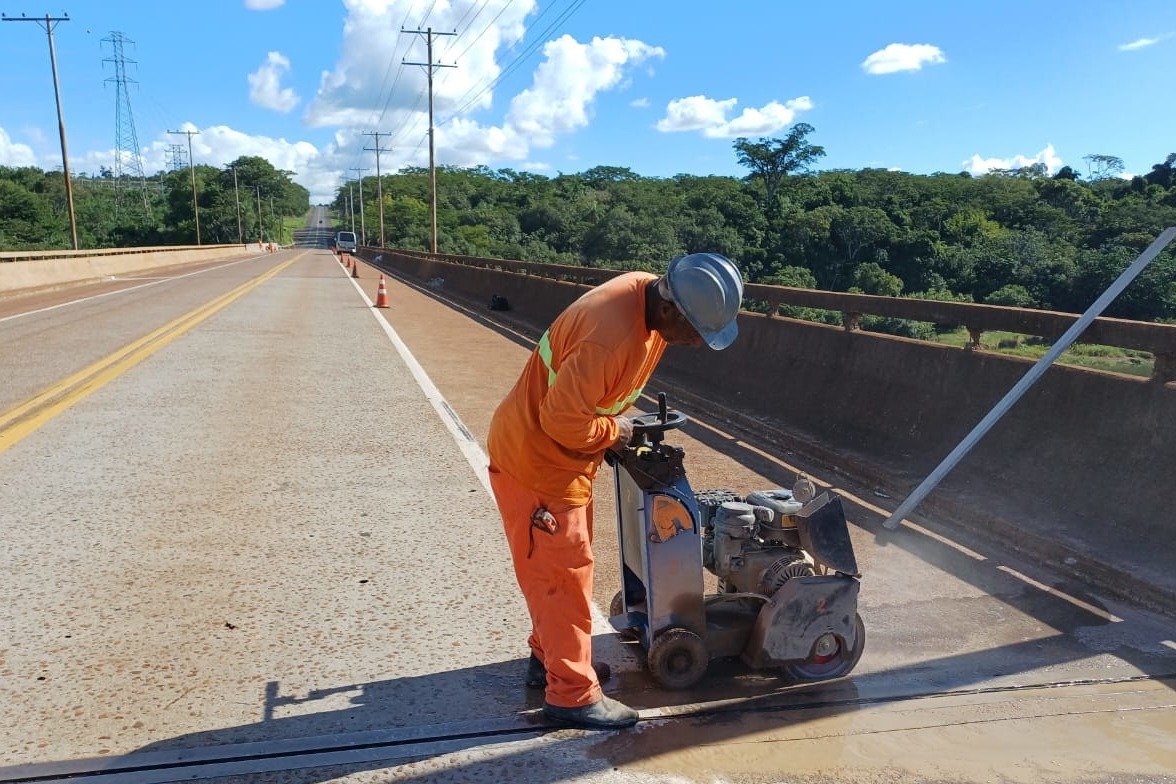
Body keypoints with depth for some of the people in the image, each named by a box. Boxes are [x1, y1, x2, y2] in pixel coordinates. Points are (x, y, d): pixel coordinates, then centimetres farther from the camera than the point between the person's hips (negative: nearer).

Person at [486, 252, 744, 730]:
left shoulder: (650, 292, -5)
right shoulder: (613, 336, -36)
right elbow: (563, 419, -31)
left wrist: (617, 423, 3)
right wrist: (612, 432, -14)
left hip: (561, 451, 9)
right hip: (536, 458, -9)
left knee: (564, 564, 21)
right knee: (563, 573, 2)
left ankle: (548, 657, 38)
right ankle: (573, 692, 17)